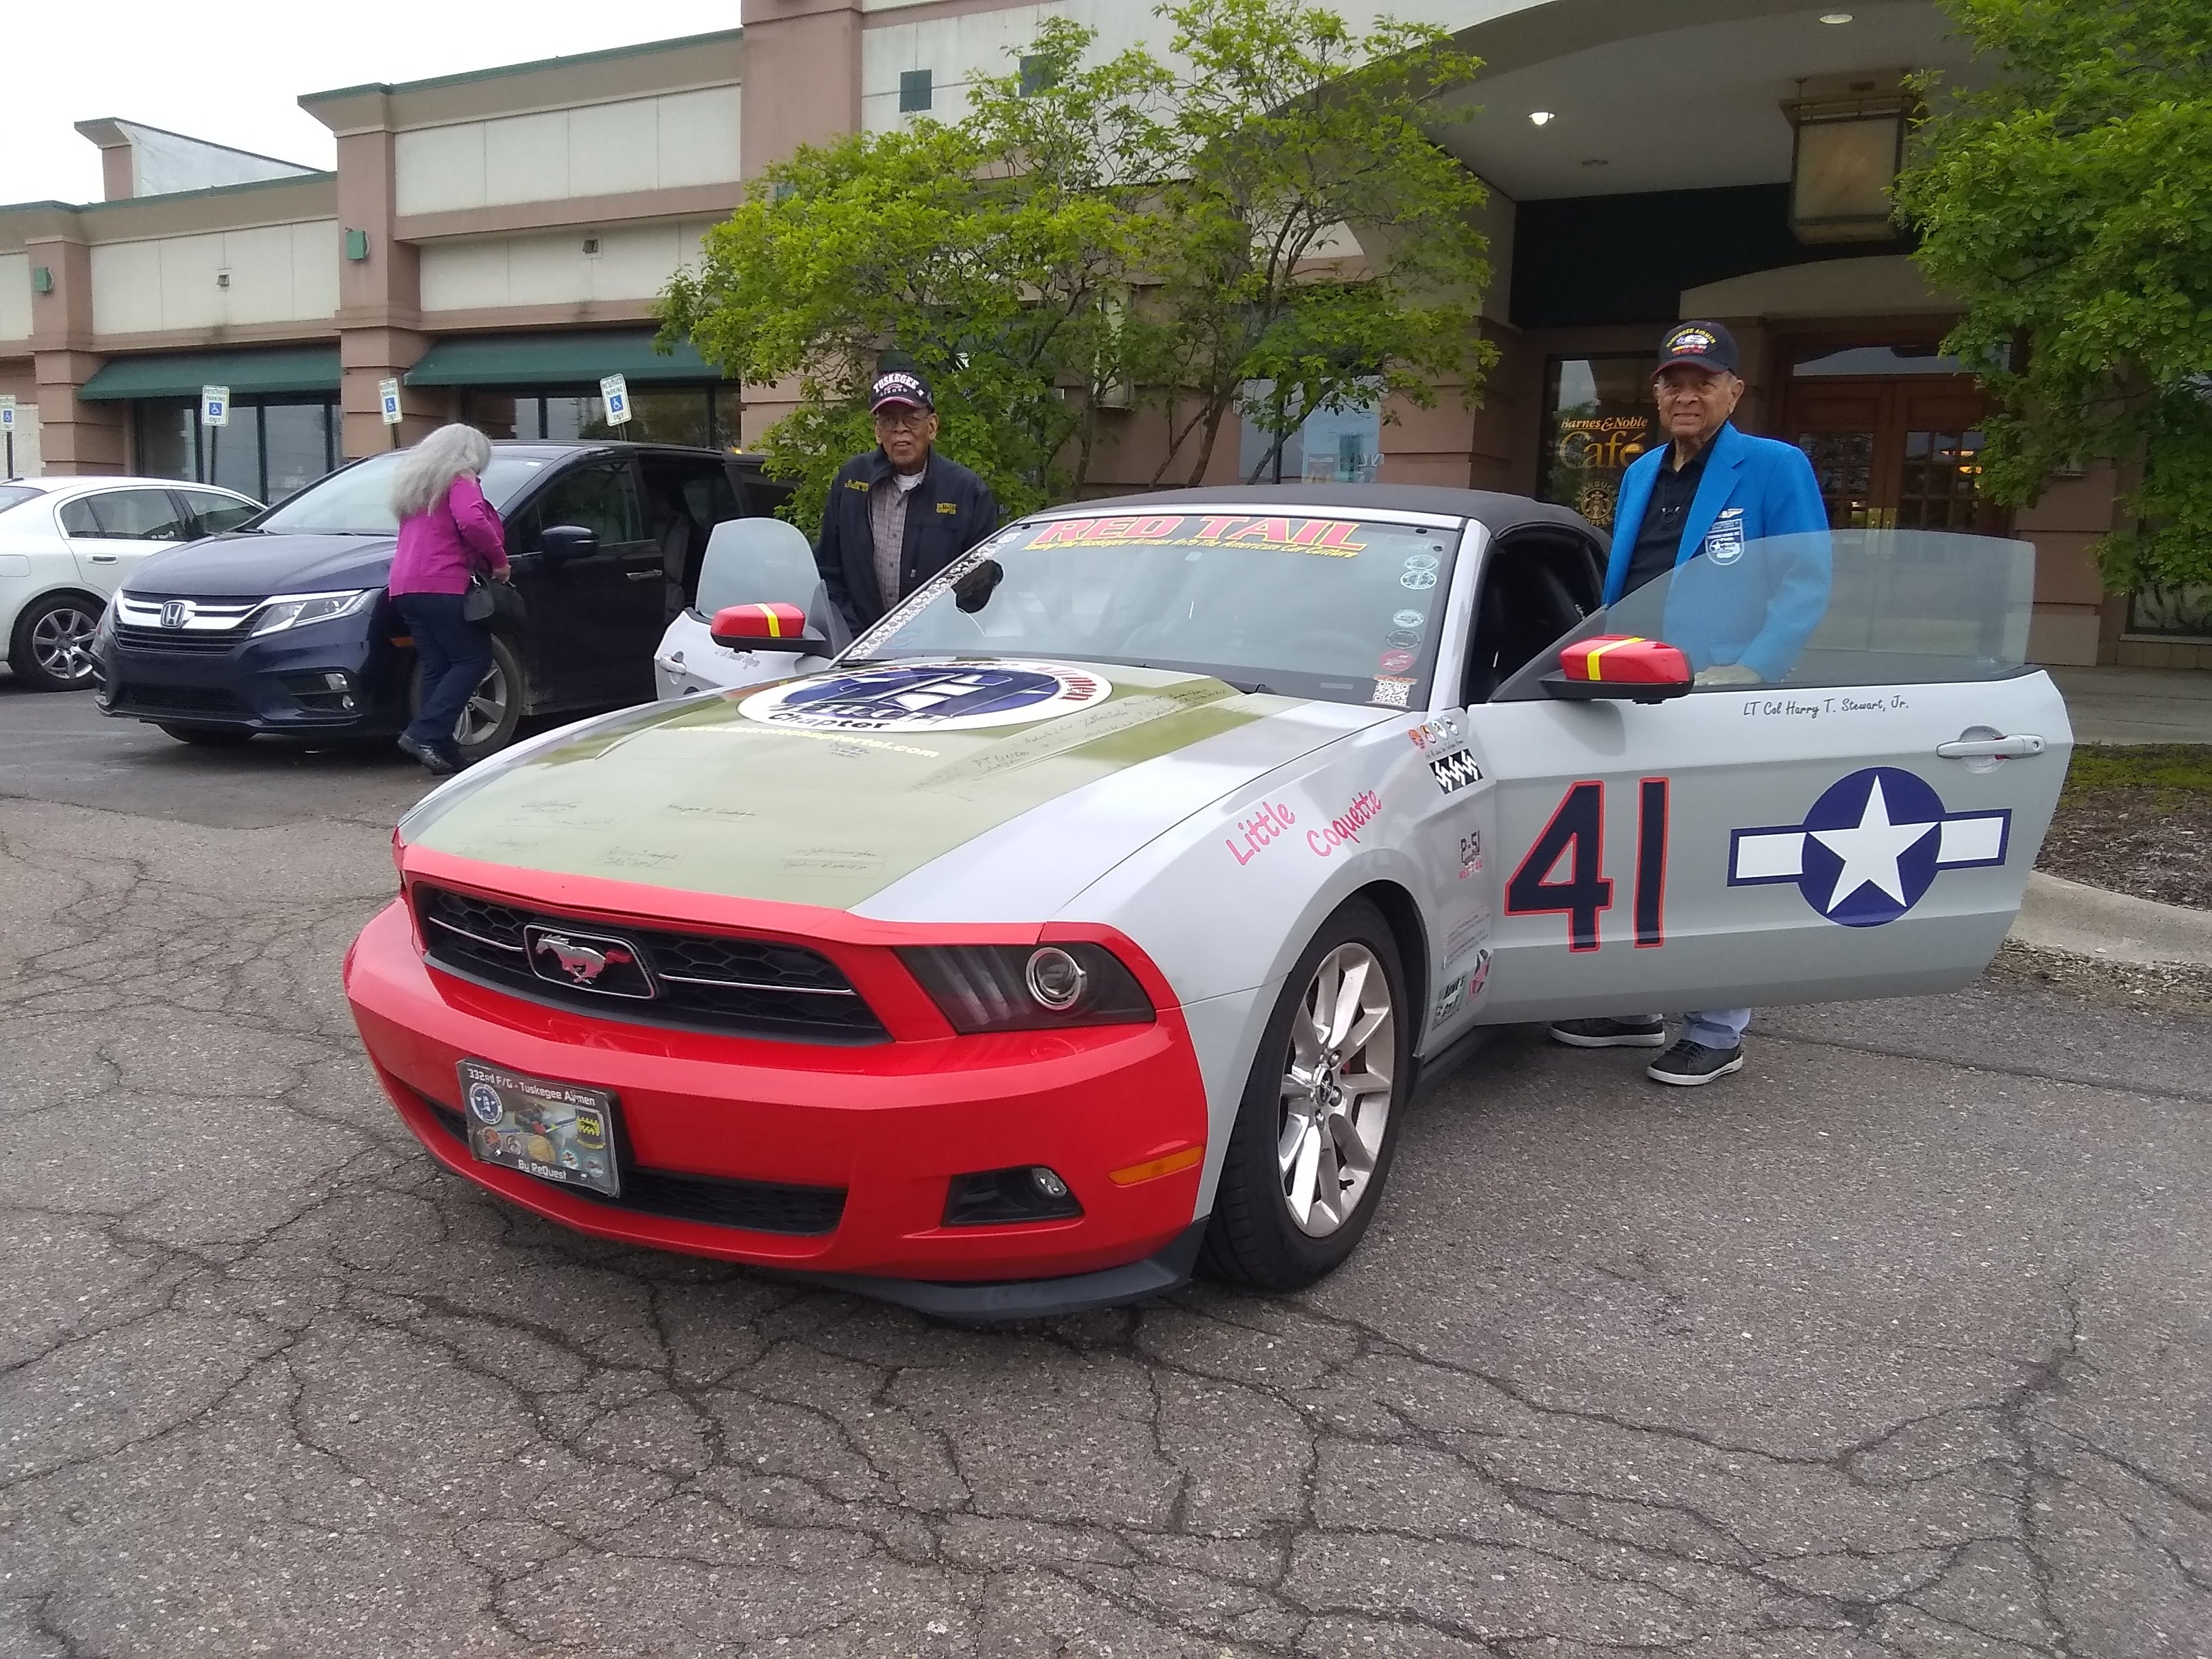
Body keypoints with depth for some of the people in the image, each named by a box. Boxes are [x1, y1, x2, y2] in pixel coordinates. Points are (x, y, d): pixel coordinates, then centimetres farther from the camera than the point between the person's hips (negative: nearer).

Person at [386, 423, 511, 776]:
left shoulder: (417, 483, 29)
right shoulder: (460, 479, 1)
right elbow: (472, 522, -19)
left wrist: (486, 559, 31)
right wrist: (498, 559, -7)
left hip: (404, 587, 9)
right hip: (440, 586, -9)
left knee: (437, 668, 7)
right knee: (473, 659, -7)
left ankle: (443, 749, 1)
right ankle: (425, 734, -18)